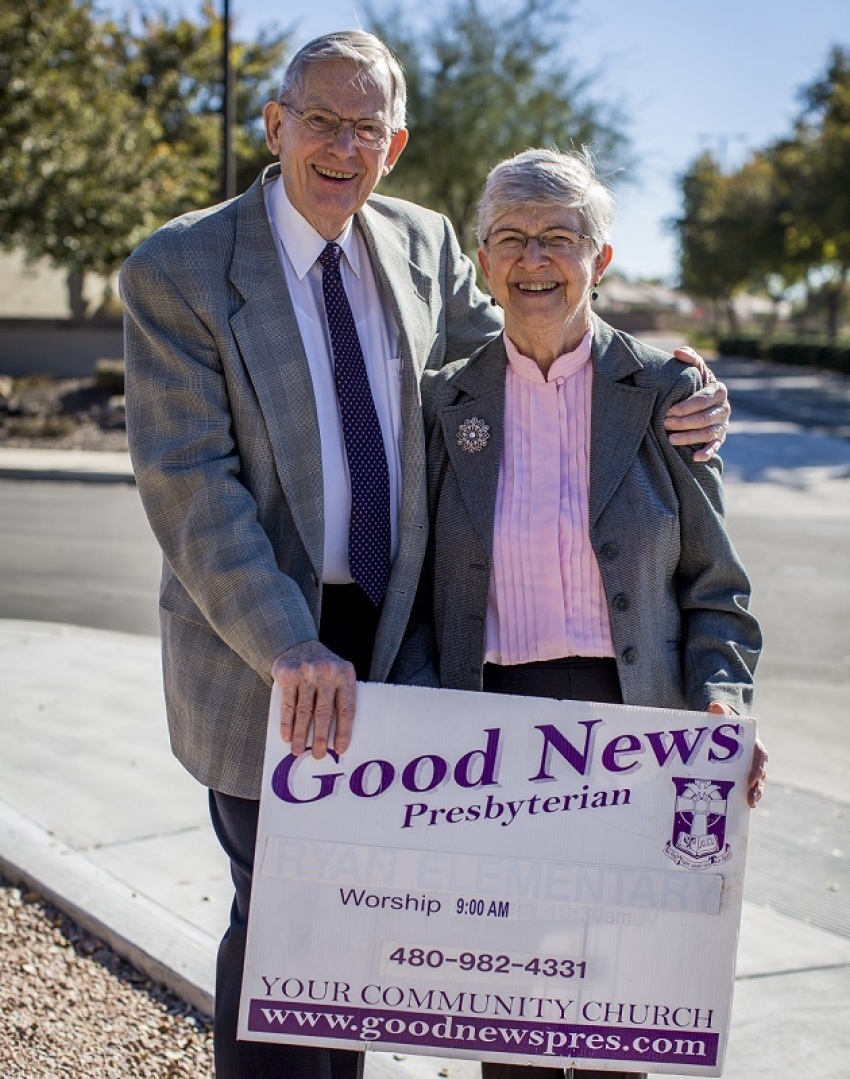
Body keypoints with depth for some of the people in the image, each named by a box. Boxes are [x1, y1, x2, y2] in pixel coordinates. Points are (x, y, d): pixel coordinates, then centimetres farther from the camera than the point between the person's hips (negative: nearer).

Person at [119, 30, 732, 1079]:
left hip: (387, 634, 5)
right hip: (261, 648, -4)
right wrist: (289, 647, -26)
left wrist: (673, 401, -5)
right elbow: (187, 482, -17)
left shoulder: (424, 245, 4)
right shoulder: (176, 271, -11)